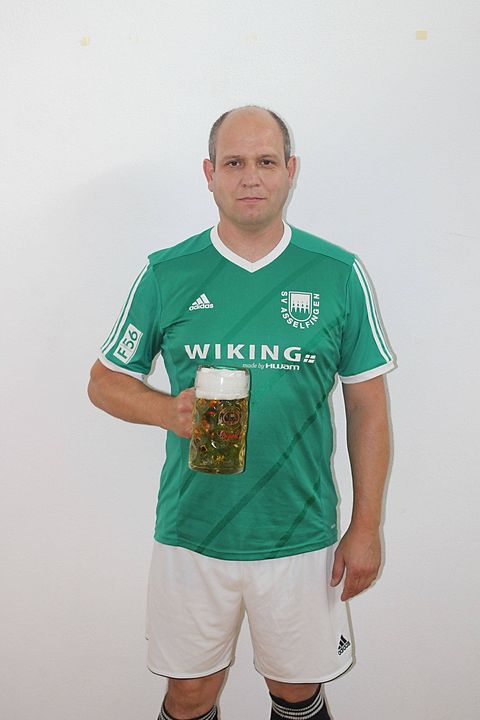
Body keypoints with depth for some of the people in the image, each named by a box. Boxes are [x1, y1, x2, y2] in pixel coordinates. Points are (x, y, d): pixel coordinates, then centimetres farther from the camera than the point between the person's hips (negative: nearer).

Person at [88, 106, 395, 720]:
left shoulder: (338, 275, -4)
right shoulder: (167, 274, -3)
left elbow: (367, 405, 1)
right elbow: (105, 381, 4)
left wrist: (366, 527, -1)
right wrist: (170, 411, -17)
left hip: (301, 535, 0)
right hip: (191, 532, 0)